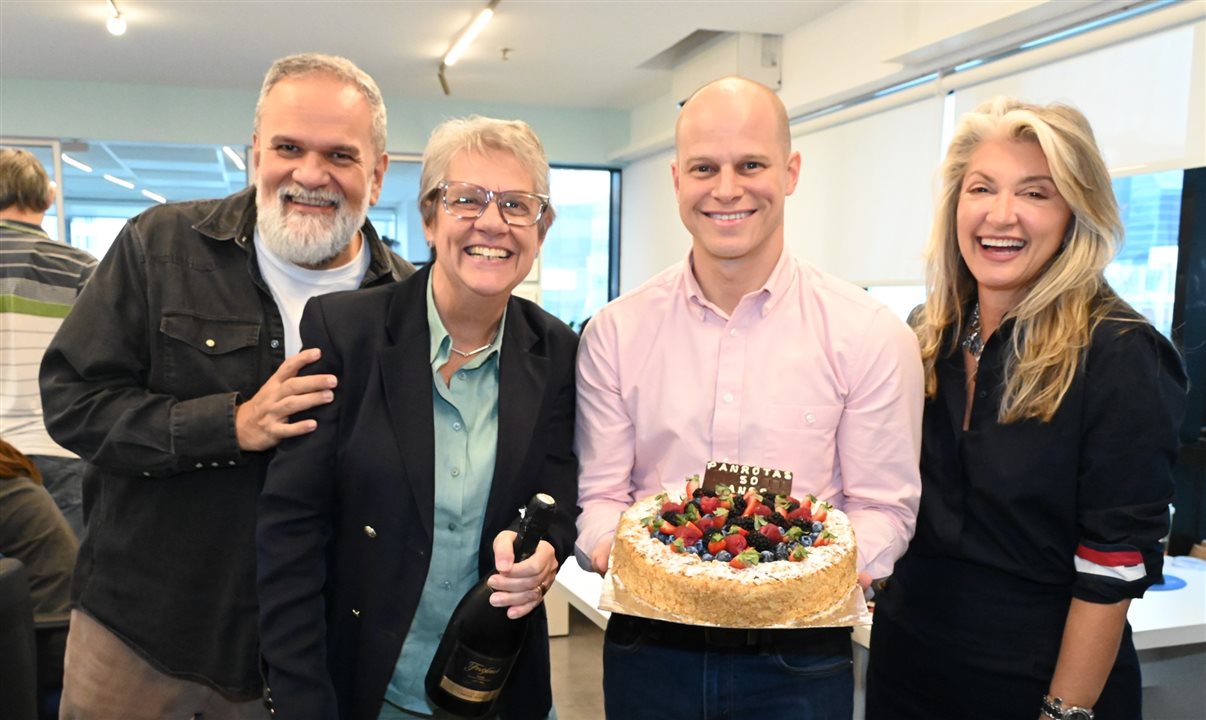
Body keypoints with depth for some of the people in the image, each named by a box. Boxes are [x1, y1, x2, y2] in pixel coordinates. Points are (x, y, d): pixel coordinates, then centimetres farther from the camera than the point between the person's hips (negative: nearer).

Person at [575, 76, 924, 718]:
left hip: (798, 663, -1)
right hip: (649, 647, 2)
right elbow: (599, 495, 0)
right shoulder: (614, 333, -2)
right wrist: (609, 547, -21)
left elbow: (884, 505, -3)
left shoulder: (871, 338, -6)